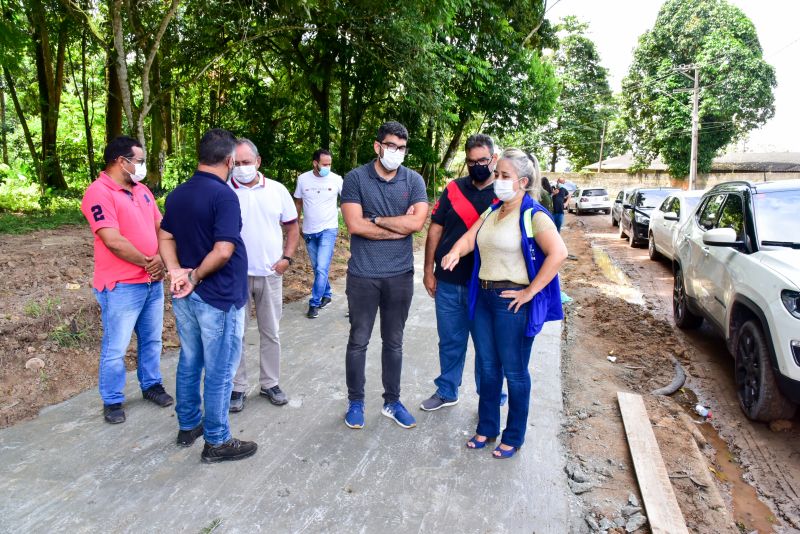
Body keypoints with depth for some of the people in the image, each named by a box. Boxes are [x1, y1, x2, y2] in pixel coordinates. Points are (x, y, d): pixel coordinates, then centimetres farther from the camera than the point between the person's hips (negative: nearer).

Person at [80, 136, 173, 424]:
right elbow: (113, 241, -22)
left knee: (152, 340, 18)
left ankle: (151, 384, 35)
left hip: (152, 281, 7)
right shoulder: (99, 193, -15)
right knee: (115, 348, 5)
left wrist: (161, 259, -8)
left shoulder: (142, 190, 11)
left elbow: (160, 227, 10)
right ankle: (112, 401, 21)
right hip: (121, 287, -7)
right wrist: (148, 263, -12)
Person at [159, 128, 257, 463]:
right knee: (219, 372, 4)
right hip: (218, 298, -8)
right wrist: (196, 277, -13)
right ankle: (217, 442, 16)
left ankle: (188, 426, 35)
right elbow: (223, 251, -26)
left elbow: (165, 238, 9)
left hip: (184, 297, 8)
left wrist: (176, 272, -5)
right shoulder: (224, 195, -19)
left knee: (189, 362, 21)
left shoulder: (177, 194, 7)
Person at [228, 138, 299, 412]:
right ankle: (237, 387, 21)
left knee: (270, 332, 12)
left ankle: (270, 383, 27)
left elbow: (292, 227, 9)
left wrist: (286, 258, -2)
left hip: (270, 274, 2)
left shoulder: (277, 190, 2)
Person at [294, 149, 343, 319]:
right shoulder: (303, 179, -2)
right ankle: (327, 294, 33)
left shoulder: (336, 179, -8)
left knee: (321, 268, -12)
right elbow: (298, 203, 9)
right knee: (317, 268, 14)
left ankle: (314, 303, -1)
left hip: (328, 230, -3)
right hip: (309, 232, 3)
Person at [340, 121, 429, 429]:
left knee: (394, 342, 14)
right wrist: (399, 226, -11)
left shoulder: (414, 181, 1)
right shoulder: (356, 178, -5)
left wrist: (376, 219, -11)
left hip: (400, 275, 2)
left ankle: (392, 401, 30)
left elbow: (417, 222, -14)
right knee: (358, 341, 10)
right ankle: (355, 402, 27)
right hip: (363, 275, -2)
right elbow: (355, 225, -16)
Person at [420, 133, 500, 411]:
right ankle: (446, 391, 34)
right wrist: (429, 270, 2)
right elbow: (435, 229, 5)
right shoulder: (454, 189, 3)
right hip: (448, 282, 3)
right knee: (450, 341, 16)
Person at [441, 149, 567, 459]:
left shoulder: (533, 215, -12)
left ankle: (514, 437, 24)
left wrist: (530, 291, -20)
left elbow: (558, 253, -22)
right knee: (487, 368, 16)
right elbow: (469, 238, 6)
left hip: (512, 302, -7)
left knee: (514, 372, 7)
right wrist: (455, 252, -17)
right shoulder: (491, 212, 12)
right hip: (483, 297, 7)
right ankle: (487, 429, 32)